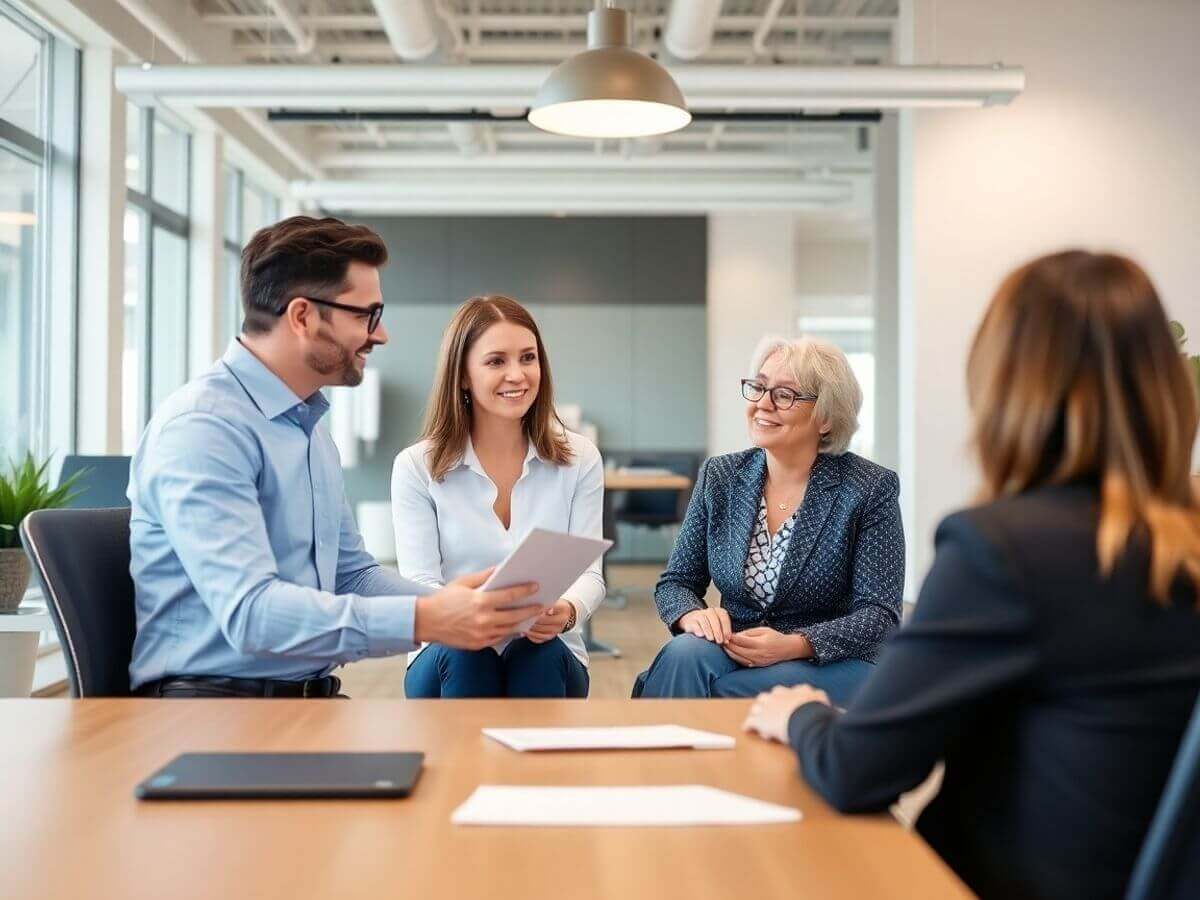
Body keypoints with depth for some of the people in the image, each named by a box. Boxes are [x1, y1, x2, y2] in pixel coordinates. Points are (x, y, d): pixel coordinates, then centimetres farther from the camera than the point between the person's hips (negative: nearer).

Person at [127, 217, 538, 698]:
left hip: (313, 695, 8)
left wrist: (447, 603, 1)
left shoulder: (312, 429, 14)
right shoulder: (203, 427, -15)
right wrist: (421, 620, -30)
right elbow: (249, 612, -25)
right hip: (213, 697, -8)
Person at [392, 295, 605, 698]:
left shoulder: (579, 460, 4)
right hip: (448, 663, -1)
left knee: (542, 653, -32)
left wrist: (566, 612, -28)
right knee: (463, 653, -34)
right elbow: (418, 585, -8)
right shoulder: (416, 467, 0)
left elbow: (589, 572, -2)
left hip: (548, 659, 1)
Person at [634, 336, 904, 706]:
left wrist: (794, 645, -26)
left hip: (832, 665, -4)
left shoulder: (869, 490, -7)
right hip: (732, 653, 4)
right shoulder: (719, 476, 6)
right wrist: (693, 615, -17)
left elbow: (879, 614, -10)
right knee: (683, 655, -32)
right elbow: (675, 582, 8)